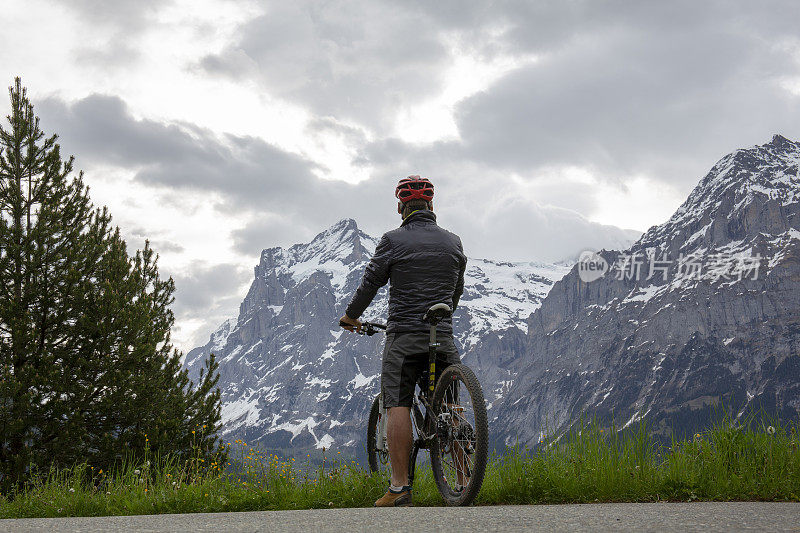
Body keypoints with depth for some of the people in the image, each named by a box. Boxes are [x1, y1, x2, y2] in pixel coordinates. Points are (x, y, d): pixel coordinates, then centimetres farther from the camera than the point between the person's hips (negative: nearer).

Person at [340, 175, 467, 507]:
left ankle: (399, 487, -9)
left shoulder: (393, 240, -3)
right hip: (443, 337, 4)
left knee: (398, 407, -5)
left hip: (404, 335, -4)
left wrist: (350, 315, 18)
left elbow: (370, 283, 1)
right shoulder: (453, 242, 10)